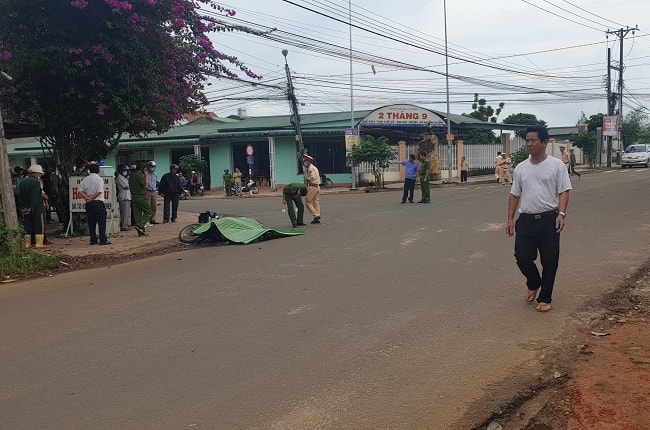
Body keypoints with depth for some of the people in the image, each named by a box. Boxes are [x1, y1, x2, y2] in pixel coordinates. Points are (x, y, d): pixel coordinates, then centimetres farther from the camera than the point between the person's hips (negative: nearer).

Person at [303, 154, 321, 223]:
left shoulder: (310, 168, -11)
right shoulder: (314, 168, 20)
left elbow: (312, 177, -24)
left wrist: (307, 179, -7)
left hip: (313, 186, -10)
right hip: (317, 186, 10)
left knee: (307, 202, -3)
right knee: (316, 202, 8)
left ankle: (316, 215, -10)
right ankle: (317, 219, 8)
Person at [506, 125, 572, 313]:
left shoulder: (557, 165, -2)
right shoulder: (520, 168, 9)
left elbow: (563, 192, -5)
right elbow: (515, 195, 14)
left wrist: (561, 214, -18)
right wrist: (510, 219, 8)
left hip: (549, 220, -3)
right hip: (526, 220, 3)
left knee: (549, 262, 3)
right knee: (522, 258, 1)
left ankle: (545, 298, 18)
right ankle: (533, 284, 31)